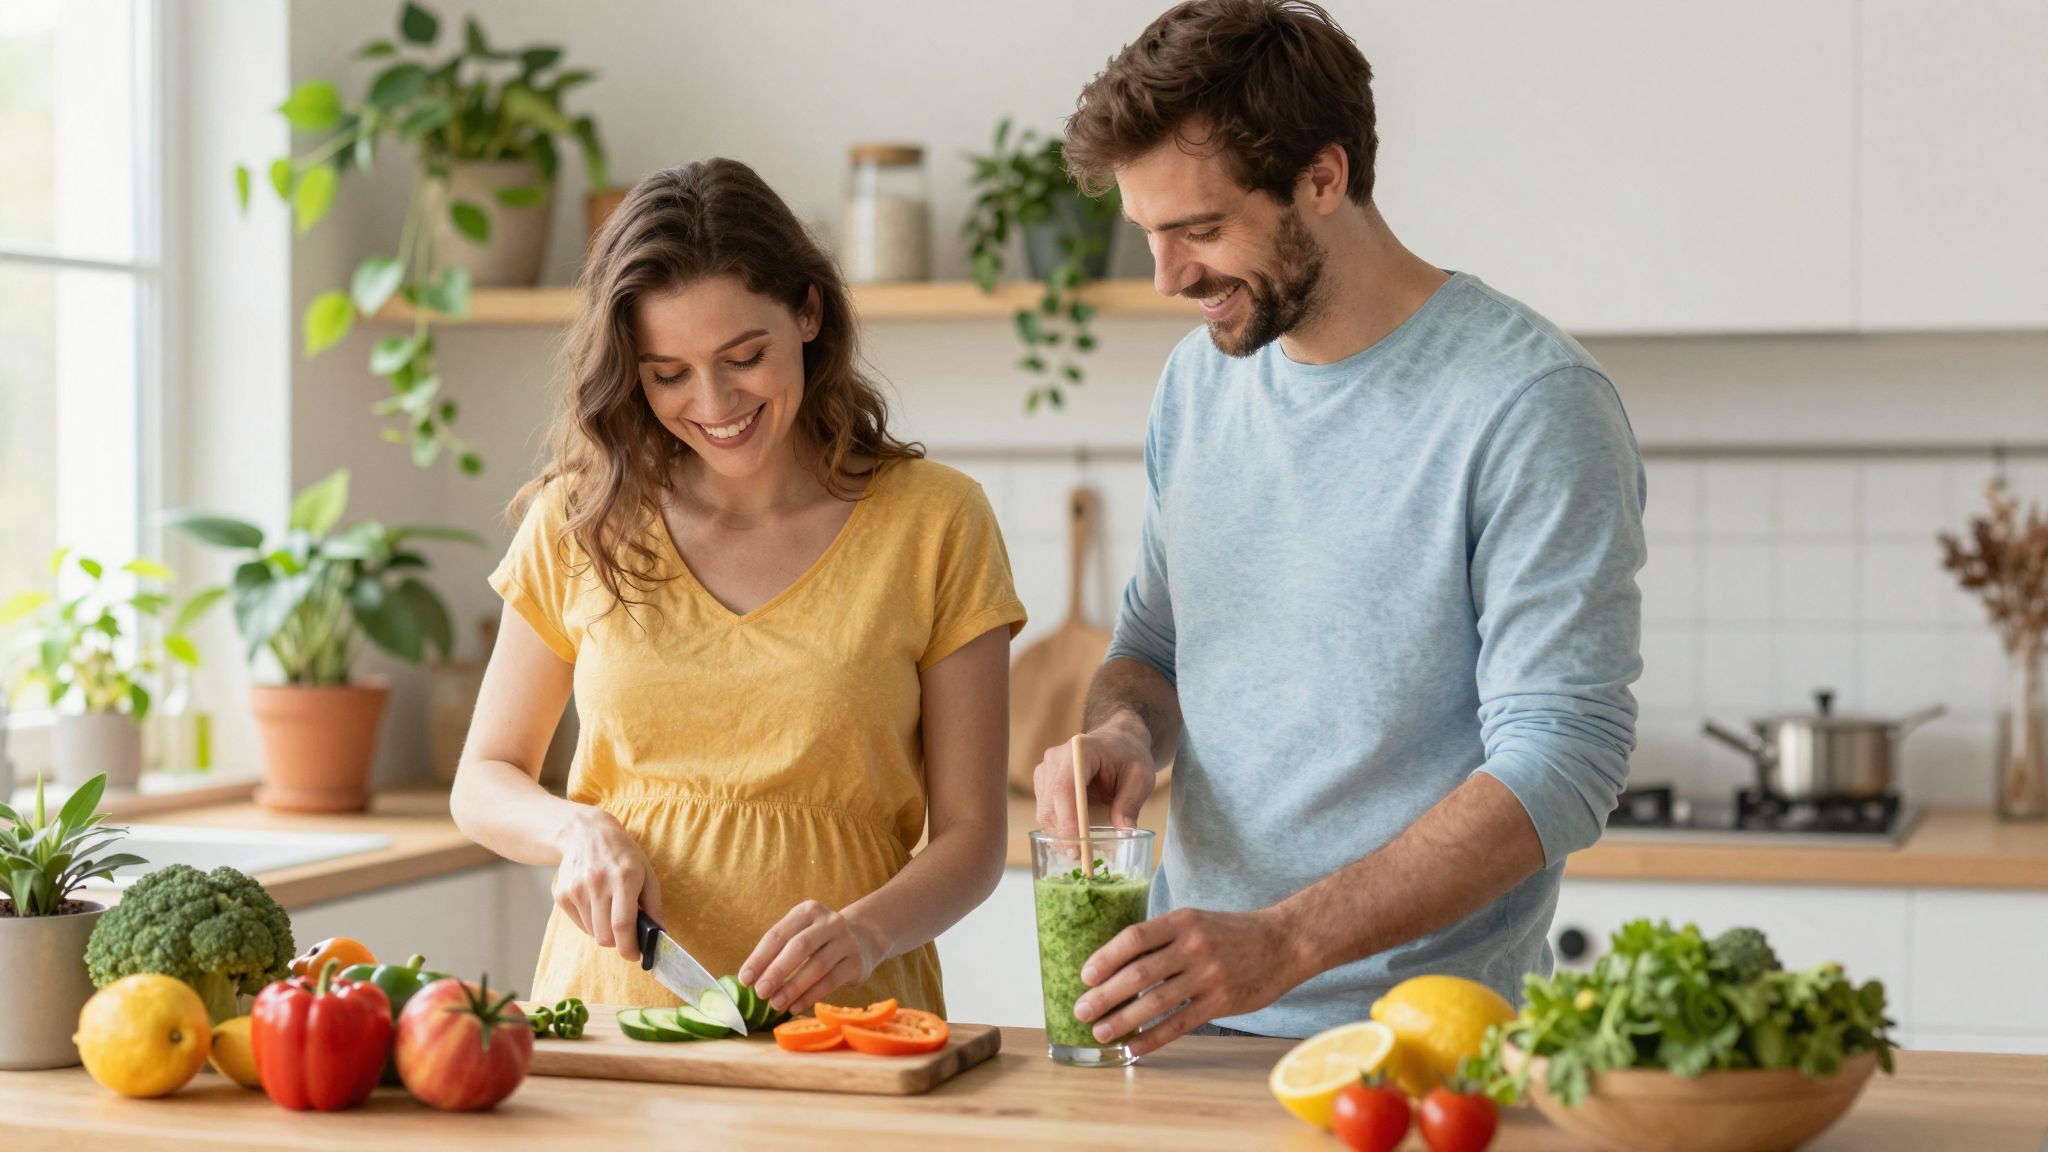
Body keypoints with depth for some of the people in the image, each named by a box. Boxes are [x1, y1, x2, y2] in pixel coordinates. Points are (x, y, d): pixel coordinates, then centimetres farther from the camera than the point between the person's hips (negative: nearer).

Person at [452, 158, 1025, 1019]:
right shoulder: (580, 521, 8)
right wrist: (578, 829, -5)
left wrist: (866, 931, -16)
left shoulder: (935, 526, 3)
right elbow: (484, 783, 17)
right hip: (609, 1012, 2)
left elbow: (970, 835, 4)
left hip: (839, 1024, -1)